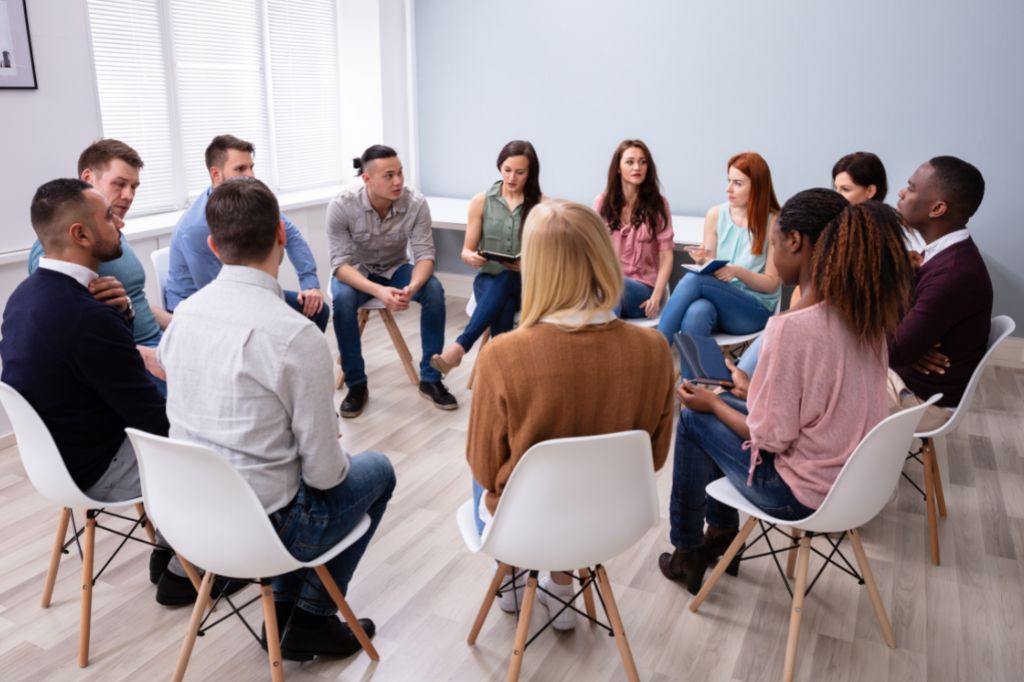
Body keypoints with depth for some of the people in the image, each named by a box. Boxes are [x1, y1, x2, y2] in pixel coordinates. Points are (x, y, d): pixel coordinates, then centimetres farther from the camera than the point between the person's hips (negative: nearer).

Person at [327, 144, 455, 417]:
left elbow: (425, 255, -20)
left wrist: (412, 287, -43)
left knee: (434, 290, -27)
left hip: (396, 269, 2)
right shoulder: (341, 206, -25)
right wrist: (378, 291, -44)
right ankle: (356, 385, -17)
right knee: (343, 299, -35)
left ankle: (430, 379, -14)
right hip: (355, 273, -1)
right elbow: (341, 263, -26)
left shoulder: (416, 203, -22)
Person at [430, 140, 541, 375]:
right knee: (502, 309, -36)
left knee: (504, 280, -38)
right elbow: (466, 251, 6)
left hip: (527, 283, -1)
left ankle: (460, 346, -44)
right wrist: (471, 257, -20)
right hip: (489, 279, 1)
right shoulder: (481, 201, 4)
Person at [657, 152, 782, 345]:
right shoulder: (715, 215, 6)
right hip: (716, 298, 3)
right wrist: (703, 261, -13)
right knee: (696, 312, -37)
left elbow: (771, 283, -3)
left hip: (756, 309, -2)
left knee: (693, 278, -29)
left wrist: (738, 271, -21)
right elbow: (710, 271, 11)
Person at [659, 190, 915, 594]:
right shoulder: (865, 312, -3)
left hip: (805, 494, -8)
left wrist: (713, 403, -4)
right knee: (726, 408, 20)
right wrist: (755, 390, 18)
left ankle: (687, 552, 24)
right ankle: (721, 532, 33)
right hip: (857, 479, 8)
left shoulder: (792, 327, -29)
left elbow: (769, 438, -21)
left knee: (694, 419, 8)